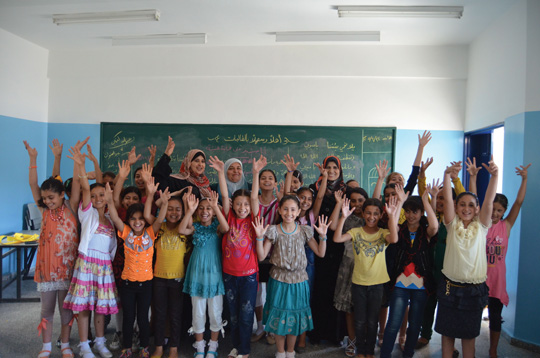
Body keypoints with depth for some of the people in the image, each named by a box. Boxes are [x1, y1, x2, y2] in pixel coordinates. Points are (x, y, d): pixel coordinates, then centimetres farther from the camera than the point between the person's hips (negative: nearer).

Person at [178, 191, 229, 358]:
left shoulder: (216, 226, -3)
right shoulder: (195, 227, 0)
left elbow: (226, 228, -26)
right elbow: (181, 230, -19)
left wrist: (216, 207, -33)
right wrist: (190, 210, -27)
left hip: (214, 273, -1)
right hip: (197, 273, 1)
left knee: (215, 312, 9)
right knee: (198, 313, 11)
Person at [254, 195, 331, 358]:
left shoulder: (305, 231, -3)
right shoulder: (273, 231, -7)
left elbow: (320, 253, 0)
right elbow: (261, 256, -7)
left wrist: (323, 235, -13)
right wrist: (259, 236, -19)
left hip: (298, 281, 1)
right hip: (278, 280, -1)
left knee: (295, 317, 13)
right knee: (278, 316, 10)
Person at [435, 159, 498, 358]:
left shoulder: (481, 227, 1)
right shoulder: (452, 226, 0)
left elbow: (489, 201, -12)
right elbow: (447, 199, -13)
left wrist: (494, 175, -24)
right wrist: (447, 175, -25)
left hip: (474, 289, 0)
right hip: (450, 287, 0)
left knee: (469, 334, 12)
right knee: (447, 332, 9)